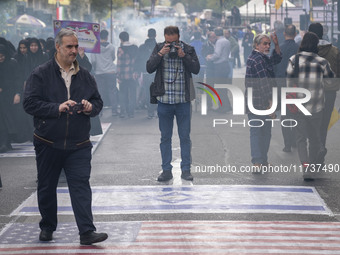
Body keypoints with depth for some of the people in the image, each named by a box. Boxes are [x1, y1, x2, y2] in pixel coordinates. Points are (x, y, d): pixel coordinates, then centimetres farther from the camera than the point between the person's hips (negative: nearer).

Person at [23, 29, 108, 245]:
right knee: (47, 187, 11)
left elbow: (98, 102, 14)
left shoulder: (85, 76, 9)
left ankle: (87, 231, -10)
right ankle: (47, 227, 28)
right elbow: (30, 103, -11)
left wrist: (90, 107, -9)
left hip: (79, 145, 1)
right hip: (48, 143, -1)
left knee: (81, 185, -7)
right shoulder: (41, 74, -3)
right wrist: (58, 108, -21)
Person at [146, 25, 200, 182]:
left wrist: (183, 56, -17)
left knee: (185, 136, 4)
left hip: (183, 101, -1)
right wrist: (160, 54, -17)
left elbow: (196, 69, -7)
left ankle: (186, 170, 11)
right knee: (165, 137, 6)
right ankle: (166, 170, 12)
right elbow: (149, 68, -4)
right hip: (164, 100, 1)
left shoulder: (188, 50, 2)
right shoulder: (159, 48, 4)